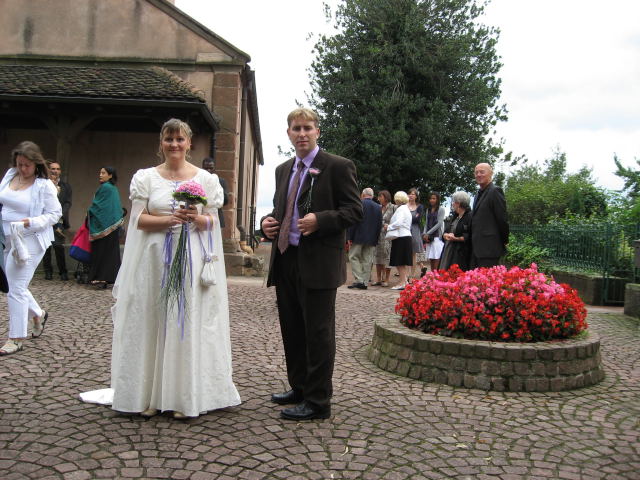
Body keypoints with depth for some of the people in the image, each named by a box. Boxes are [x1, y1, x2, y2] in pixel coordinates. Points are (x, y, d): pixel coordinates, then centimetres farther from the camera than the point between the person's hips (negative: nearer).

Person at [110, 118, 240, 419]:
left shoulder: (205, 179, 7)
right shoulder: (146, 177, 7)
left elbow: (213, 222, 7)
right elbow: (138, 219, 1)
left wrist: (198, 218, -15)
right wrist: (169, 219, -15)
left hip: (191, 260, 0)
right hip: (155, 259, 1)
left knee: (188, 323, 1)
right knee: (152, 321, 3)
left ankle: (186, 396, 10)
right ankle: (150, 394, 13)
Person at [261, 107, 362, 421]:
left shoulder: (338, 166, -5)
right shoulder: (283, 170, 17)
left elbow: (354, 210, -9)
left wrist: (320, 220, -23)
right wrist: (267, 222, 4)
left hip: (318, 263, -7)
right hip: (285, 260, 8)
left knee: (318, 332, 0)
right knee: (292, 330, 16)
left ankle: (317, 401, 10)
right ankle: (299, 389, 32)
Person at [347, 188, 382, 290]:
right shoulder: (378, 207, 8)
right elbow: (379, 224, 8)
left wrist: (350, 237, -7)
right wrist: (376, 239, 13)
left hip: (358, 237, -5)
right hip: (372, 239, 5)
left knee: (353, 257, 3)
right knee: (367, 260, 7)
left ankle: (359, 280, -8)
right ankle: (365, 282, 7)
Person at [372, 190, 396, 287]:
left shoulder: (393, 208, -5)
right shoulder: (379, 208, 13)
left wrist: (389, 226, -18)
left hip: (388, 235, -6)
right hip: (378, 235, 6)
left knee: (387, 256, -3)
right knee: (378, 256, 6)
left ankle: (386, 280, 4)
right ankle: (378, 279, 13)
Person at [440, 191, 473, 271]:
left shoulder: (469, 216, -8)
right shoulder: (455, 217, 21)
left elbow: (469, 236, -16)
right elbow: (446, 232, 20)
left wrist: (456, 238, -19)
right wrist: (446, 235, -2)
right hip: (448, 252, 8)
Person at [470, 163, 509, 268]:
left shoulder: (495, 191, -9)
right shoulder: (478, 194, 20)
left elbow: (502, 219, -11)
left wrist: (504, 241, -4)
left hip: (489, 248, -9)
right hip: (476, 249, 9)